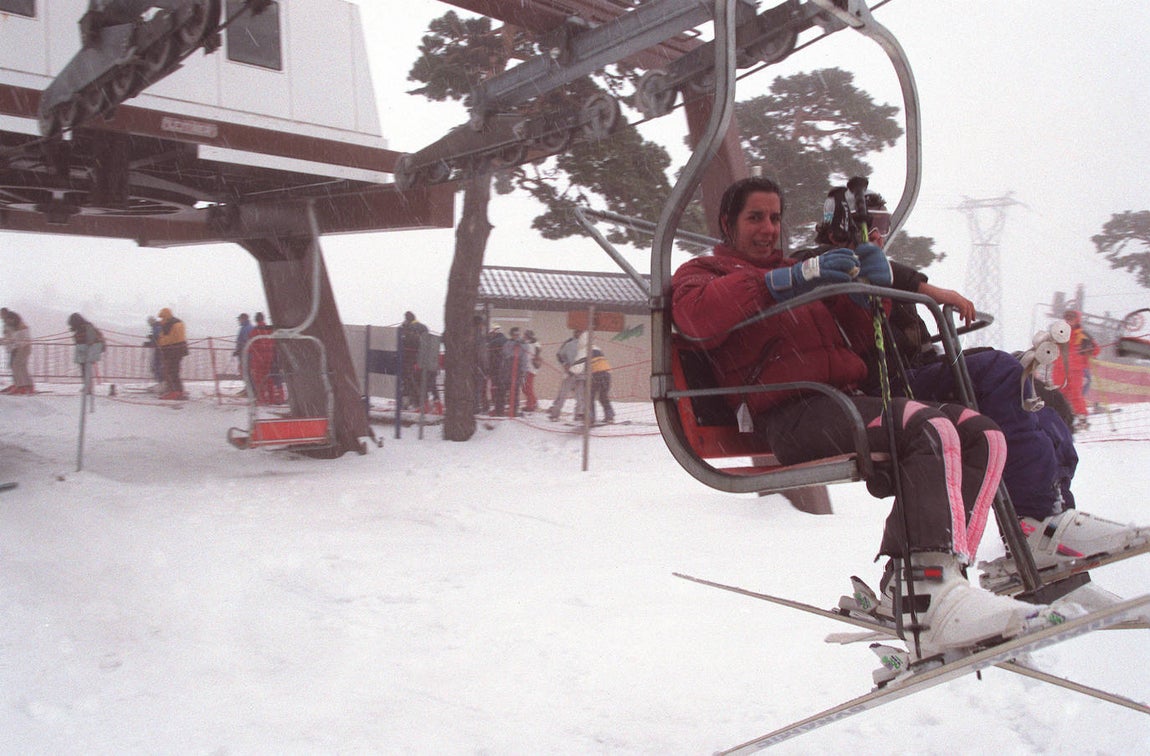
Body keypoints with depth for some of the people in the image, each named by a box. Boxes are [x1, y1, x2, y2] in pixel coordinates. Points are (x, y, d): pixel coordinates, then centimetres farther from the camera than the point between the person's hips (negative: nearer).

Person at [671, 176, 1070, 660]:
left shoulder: (800, 272, 36)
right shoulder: (703, 271, 16)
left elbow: (859, 342, 25)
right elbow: (697, 315, -12)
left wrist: (872, 287, 4)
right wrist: (787, 280, -18)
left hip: (847, 403, 8)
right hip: (790, 415, -8)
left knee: (984, 436, -9)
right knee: (931, 431, -29)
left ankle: (908, 577, -21)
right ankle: (932, 601, -41)